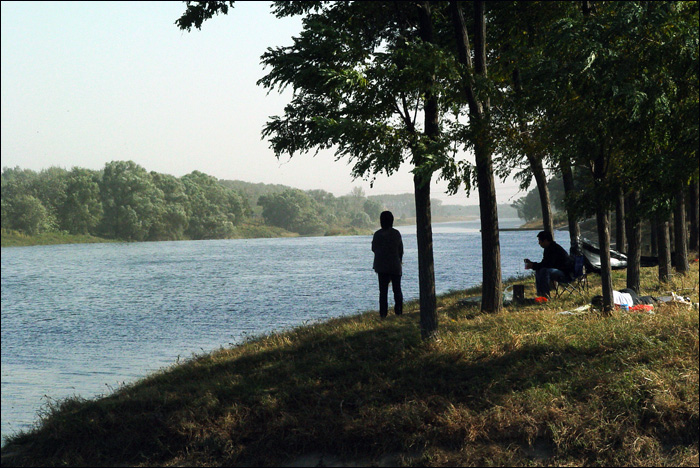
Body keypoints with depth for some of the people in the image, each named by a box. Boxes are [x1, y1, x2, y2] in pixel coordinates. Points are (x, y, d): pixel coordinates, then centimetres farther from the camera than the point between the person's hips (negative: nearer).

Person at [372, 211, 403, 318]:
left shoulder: (378, 234, -8)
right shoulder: (396, 234, -4)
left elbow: (374, 249, 2)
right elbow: (401, 250, 2)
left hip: (382, 266, -1)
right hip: (395, 266, 1)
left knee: (383, 290, 2)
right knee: (397, 289, 11)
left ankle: (383, 313, -3)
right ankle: (398, 311, 8)